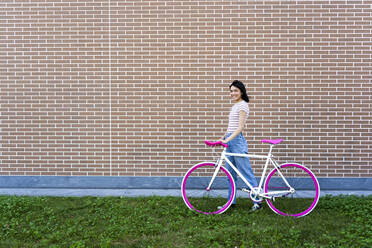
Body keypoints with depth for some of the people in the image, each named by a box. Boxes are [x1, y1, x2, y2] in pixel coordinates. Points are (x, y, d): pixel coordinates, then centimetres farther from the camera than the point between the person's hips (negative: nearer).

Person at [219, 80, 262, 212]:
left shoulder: (242, 105, -9)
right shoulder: (235, 105, 18)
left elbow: (240, 127, -17)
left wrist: (227, 139, -24)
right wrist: (223, 138, 11)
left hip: (237, 140, -9)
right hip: (230, 140, 9)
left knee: (246, 172, -5)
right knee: (231, 174, 11)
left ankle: (257, 201, 4)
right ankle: (231, 201, 18)